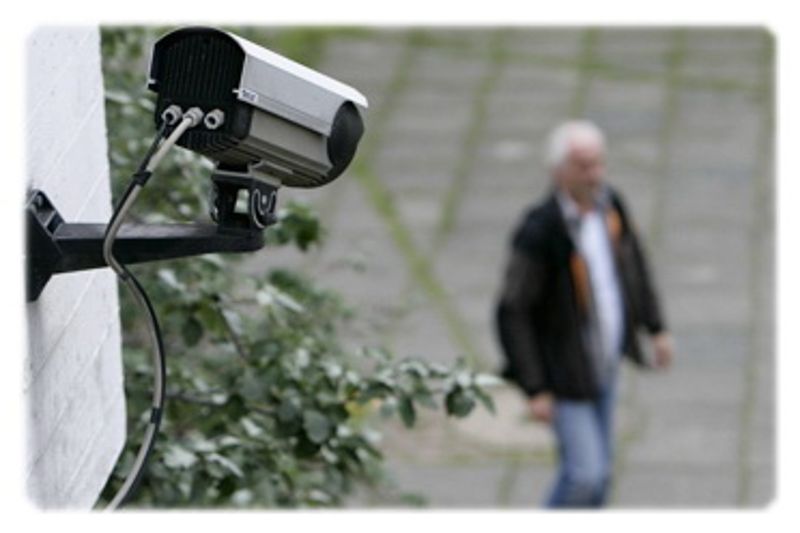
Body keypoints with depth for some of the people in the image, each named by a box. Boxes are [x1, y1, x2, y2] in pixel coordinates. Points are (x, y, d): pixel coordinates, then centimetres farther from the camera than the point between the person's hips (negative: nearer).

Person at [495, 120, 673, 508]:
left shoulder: (608, 203, -9)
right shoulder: (539, 231, -30)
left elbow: (633, 260, 11)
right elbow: (512, 314, -24)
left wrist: (656, 327, 12)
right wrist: (534, 390, -23)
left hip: (604, 360, 7)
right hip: (563, 371, -7)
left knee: (598, 466, 17)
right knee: (586, 474, -7)